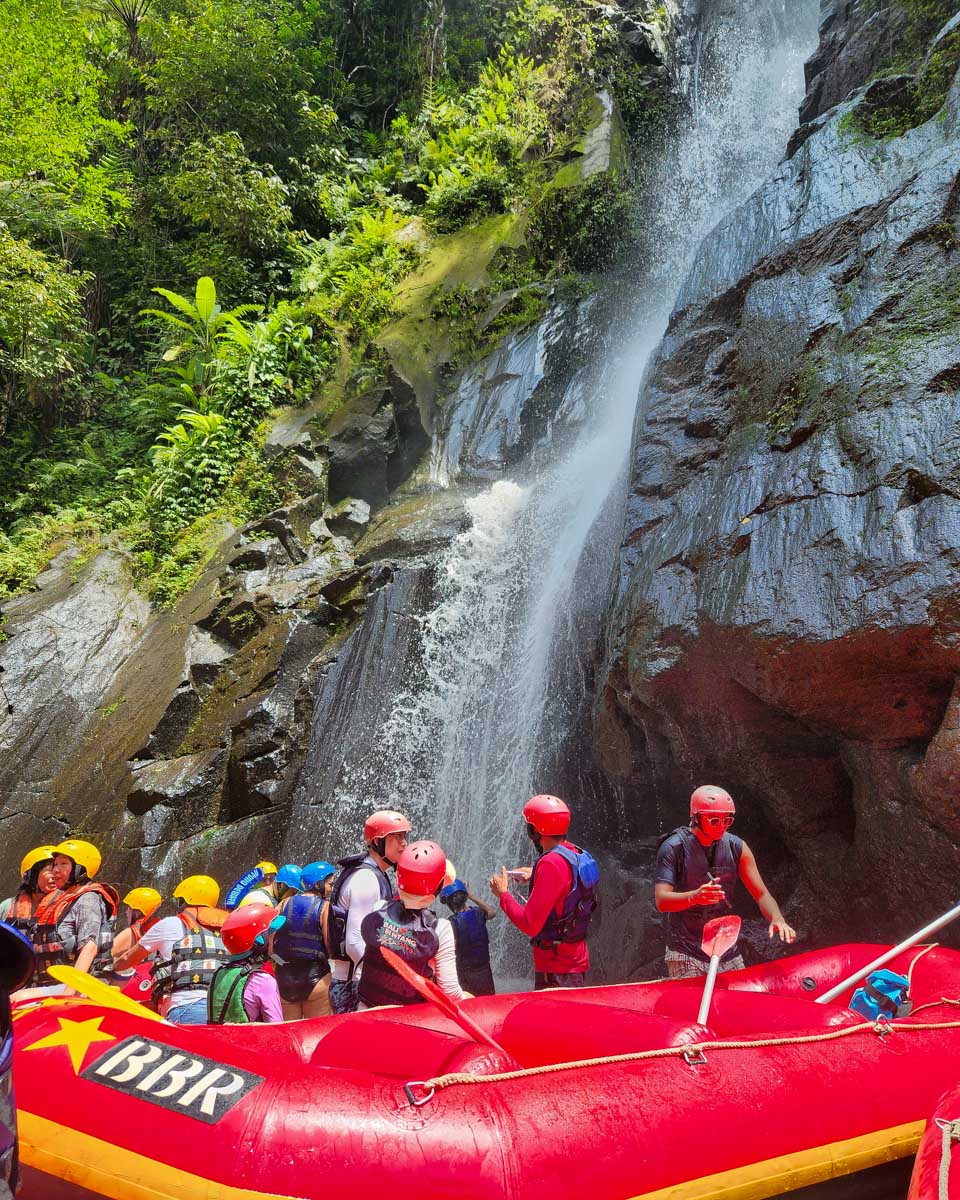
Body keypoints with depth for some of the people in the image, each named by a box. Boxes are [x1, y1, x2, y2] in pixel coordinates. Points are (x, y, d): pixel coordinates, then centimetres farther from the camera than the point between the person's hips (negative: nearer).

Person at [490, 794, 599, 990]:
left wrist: (503, 894, -11)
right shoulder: (578, 855, 3)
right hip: (577, 960, 9)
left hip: (556, 970, -9)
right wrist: (534, 877, 17)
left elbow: (530, 926, -25)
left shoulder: (552, 863, -24)